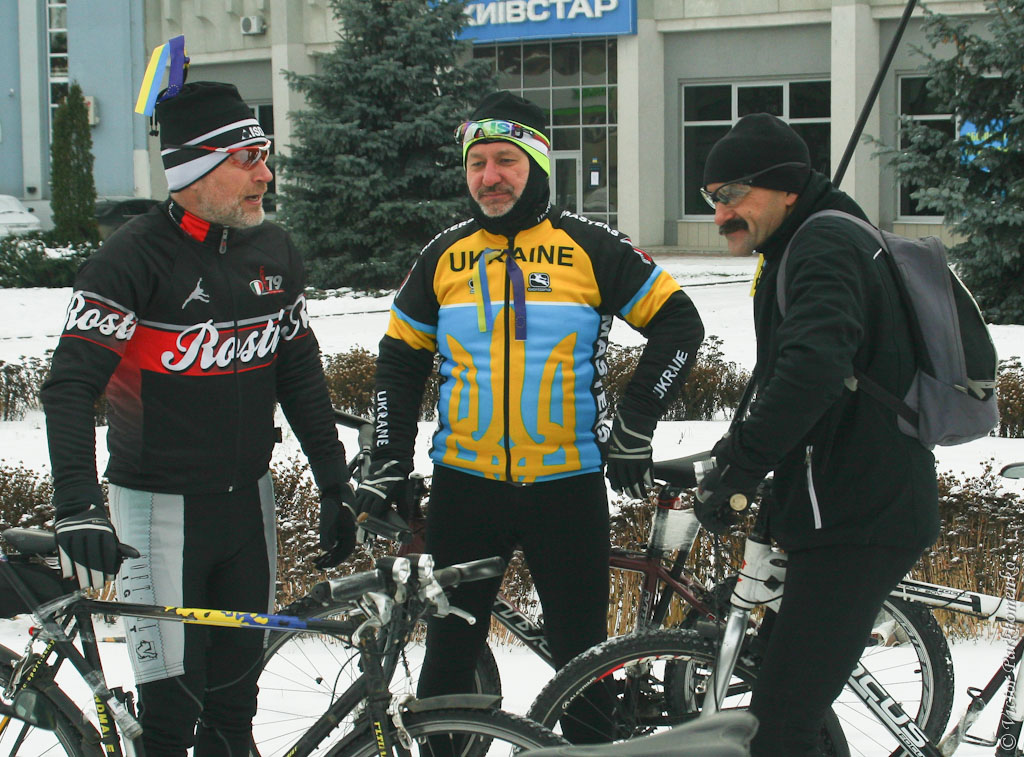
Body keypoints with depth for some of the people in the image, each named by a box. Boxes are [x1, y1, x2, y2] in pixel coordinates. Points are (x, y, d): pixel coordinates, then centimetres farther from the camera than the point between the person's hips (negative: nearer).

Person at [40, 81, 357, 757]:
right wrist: (78, 509, -29)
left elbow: (301, 376, 14)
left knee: (236, 691, 12)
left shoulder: (276, 252, 5)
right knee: (172, 702, -5)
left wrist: (335, 485, 13)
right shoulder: (134, 257, -15)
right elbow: (69, 389, -19)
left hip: (248, 498, 6)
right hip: (161, 506, -6)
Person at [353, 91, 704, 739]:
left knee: (584, 658, 5)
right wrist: (388, 465, 8)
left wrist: (634, 430, -4)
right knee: (450, 658, 8)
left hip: (567, 484, -2)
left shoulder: (589, 247, -2)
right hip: (464, 485, 3)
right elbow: (401, 362, 15)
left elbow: (678, 322, 1)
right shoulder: (445, 256, 7)